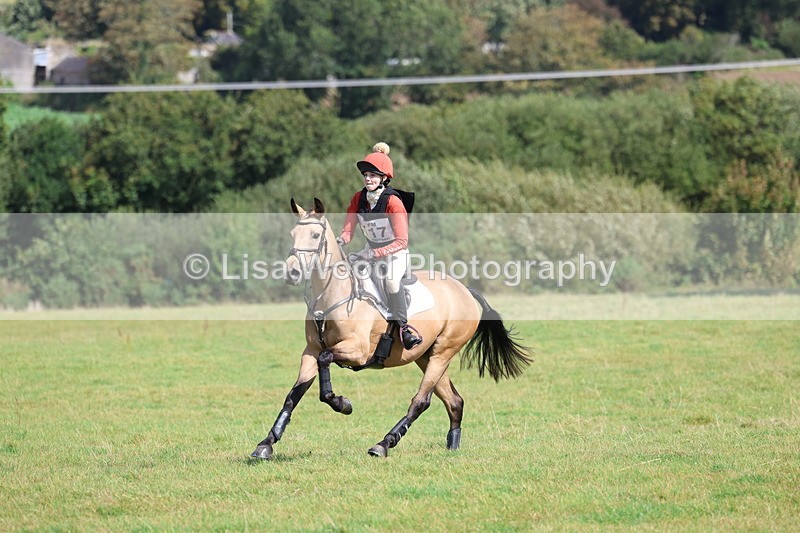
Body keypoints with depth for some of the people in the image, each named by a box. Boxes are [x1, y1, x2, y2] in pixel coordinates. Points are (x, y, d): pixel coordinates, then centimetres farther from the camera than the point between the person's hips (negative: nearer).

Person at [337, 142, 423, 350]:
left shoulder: (393, 202, -22)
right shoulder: (358, 199, -5)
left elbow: (401, 241, -24)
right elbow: (348, 229, -1)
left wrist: (375, 254, -32)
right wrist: (340, 241, -24)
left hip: (396, 253, -7)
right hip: (372, 250, 7)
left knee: (391, 279, -35)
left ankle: (404, 327, -25)